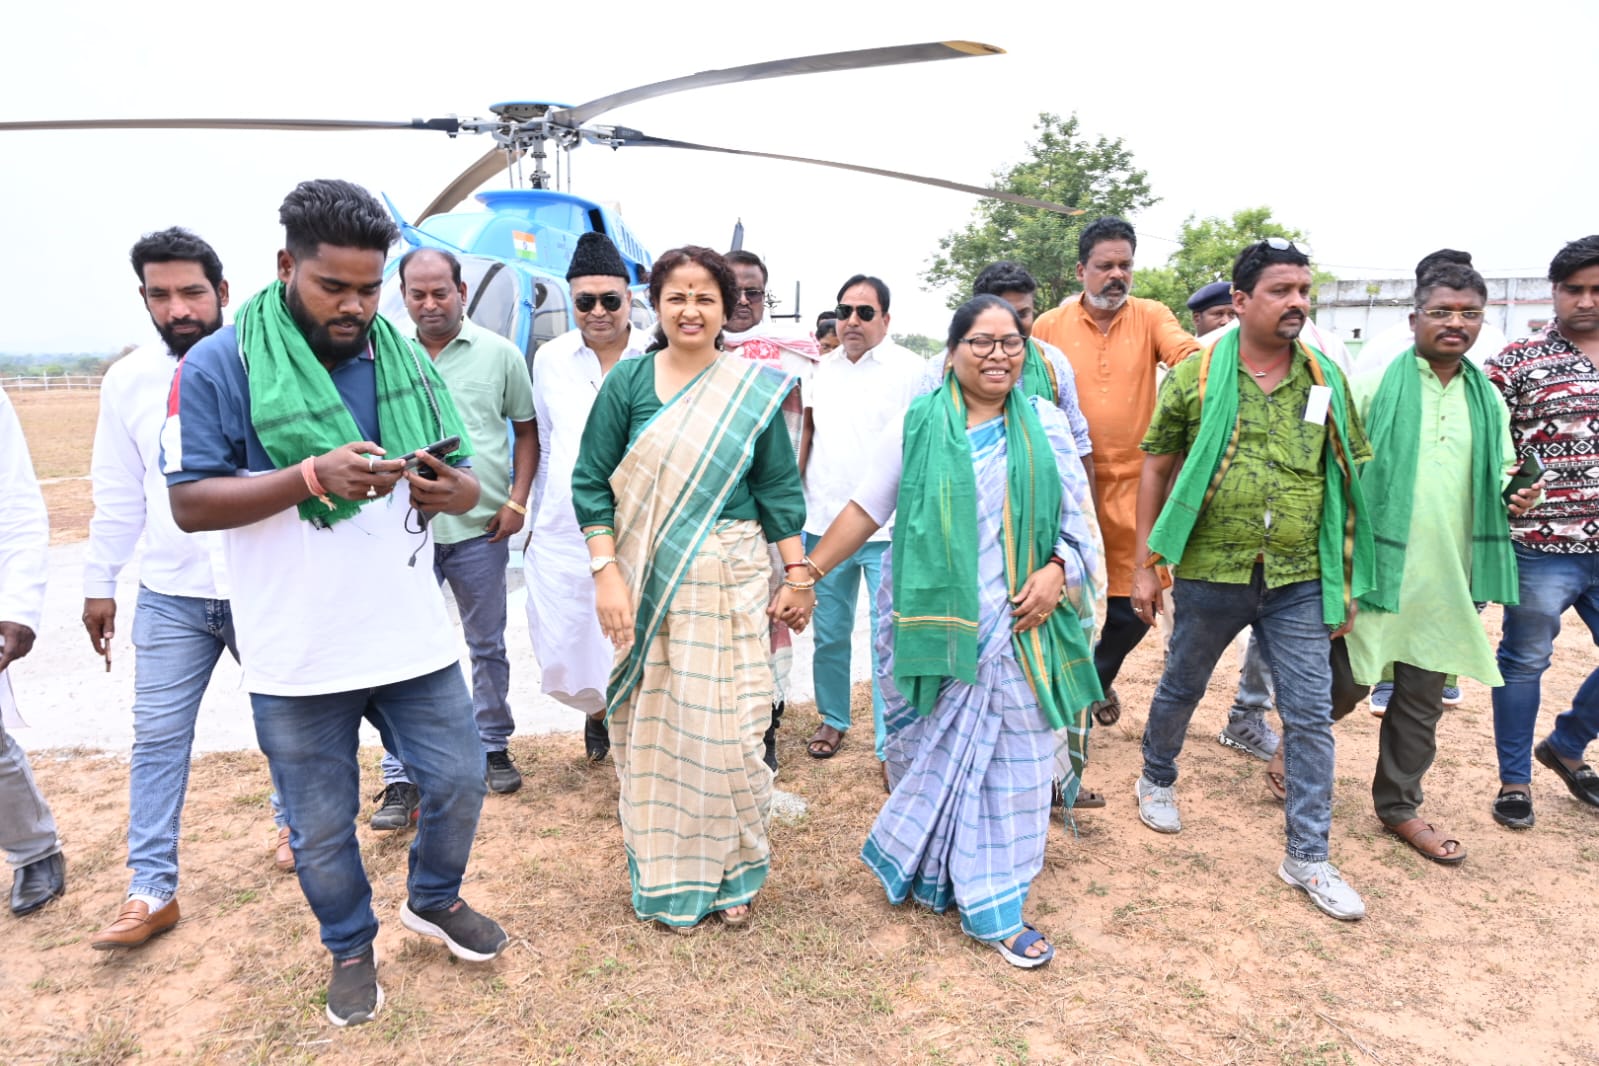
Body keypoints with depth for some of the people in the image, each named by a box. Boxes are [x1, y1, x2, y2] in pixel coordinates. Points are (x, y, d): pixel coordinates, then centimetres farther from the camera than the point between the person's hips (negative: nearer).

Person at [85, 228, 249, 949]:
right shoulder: (128, 381, 2)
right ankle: (152, 889, 17)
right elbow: (117, 494, 9)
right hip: (170, 597, 3)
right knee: (157, 738, 5)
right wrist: (99, 583, 11)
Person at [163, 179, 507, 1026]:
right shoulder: (219, 367, -7)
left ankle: (434, 899, 42)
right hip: (296, 655, -3)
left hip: (410, 636, 3)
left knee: (459, 780, 13)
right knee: (321, 826, 13)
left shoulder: (405, 361, 5)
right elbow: (189, 503, -11)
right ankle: (351, 946, 40)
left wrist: (451, 490, -17)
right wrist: (314, 477, -24)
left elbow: (466, 484, 9)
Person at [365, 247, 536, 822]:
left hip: (479, 528, 0)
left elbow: (526, 430, 6)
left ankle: (494, 747, 32)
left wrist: (517, 501, -4)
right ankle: (401, 776, 13)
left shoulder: (499, 353, 1)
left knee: (488, 646, 14)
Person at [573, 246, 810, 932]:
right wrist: (606, 572, -9)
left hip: (731, 579, 0)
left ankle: (733, 870, 25)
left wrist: (798, 576, 3)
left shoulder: (753, 389, 3)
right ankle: (667, 876, 25)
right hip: (648, 582, 0)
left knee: (730, 720, 3)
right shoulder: (627, 381, 1)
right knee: (656, 722, 7)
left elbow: (779, 489, 6)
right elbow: (591, 483, 0)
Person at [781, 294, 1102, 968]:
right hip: (939, 623, -1)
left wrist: (1056, 572, -10)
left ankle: (993, 906, 23)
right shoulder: (917, 425, 1)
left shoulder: (1046, 425, 6)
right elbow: (865, 509, 1)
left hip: (1020, 627, 2)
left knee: (1012, 759, 7)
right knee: (937, 754, 10)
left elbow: (1076, 516, 8)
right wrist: (806, 574, -5)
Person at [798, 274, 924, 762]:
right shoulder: (823, 369, 12)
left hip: (889, 529, -5)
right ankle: (832, 719, 32)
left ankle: (890, 737, 12)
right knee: (828, 634, 14)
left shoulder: (910, 369, -4)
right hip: (825, 524, 5)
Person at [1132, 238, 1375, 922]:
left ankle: (1308, 858, 18)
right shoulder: (1195, 377, -5)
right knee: (1181, 687, 16)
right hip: (1210, 572, -2)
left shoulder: (1326, 380, 3)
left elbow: (1347, 482, 8)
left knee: (1311, 716, 4)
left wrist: (1347, 582, 6)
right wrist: (1146, 564, -3)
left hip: (1299, 583, 2)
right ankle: (1157, 779, 43)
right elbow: (1157, 468, 0)